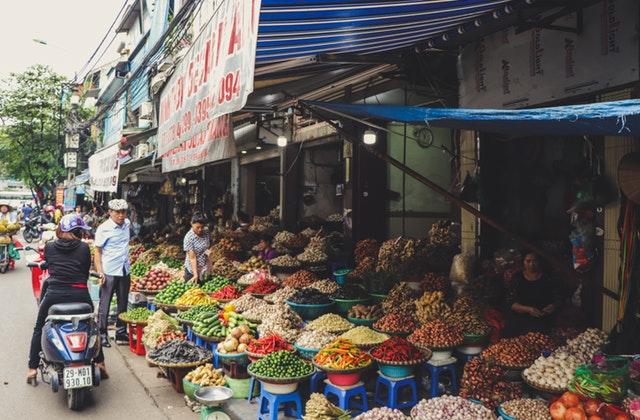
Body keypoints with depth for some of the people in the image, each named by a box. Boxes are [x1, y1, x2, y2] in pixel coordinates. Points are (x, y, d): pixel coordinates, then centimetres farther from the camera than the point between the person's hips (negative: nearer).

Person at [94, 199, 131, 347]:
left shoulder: (127, 223, 6)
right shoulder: (104, 229, -11)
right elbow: (97, 251, -9)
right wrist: (100, 272, -16)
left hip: (124, 271, 6)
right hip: (109, 272, -6)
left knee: (123, 304, 12)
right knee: (105, 304, 2)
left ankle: (121, 334, 21)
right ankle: (102, 335, 12)